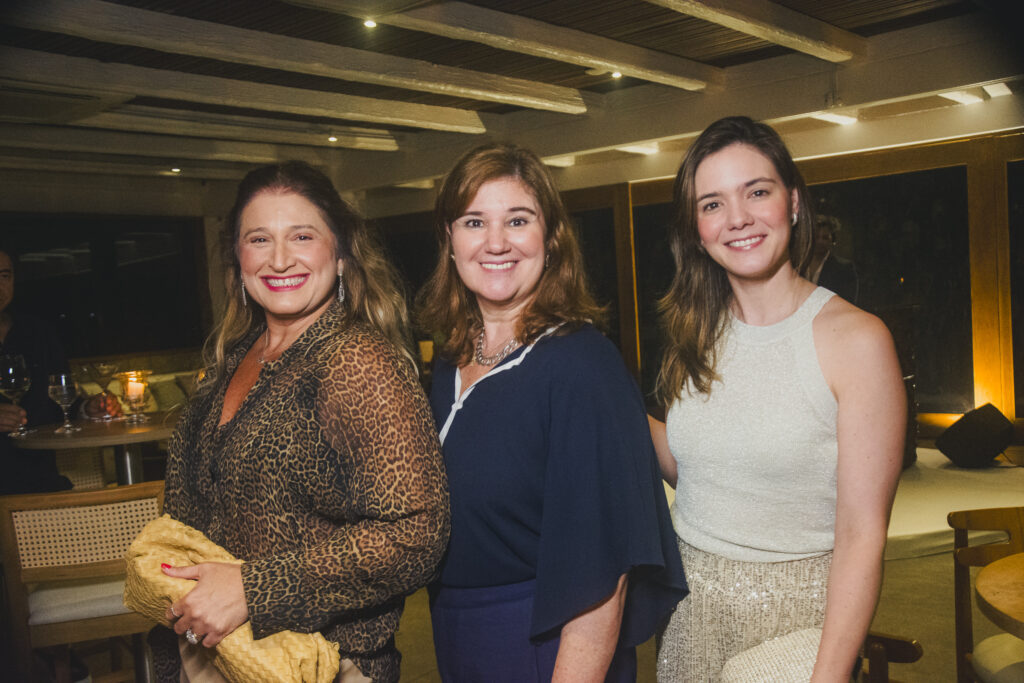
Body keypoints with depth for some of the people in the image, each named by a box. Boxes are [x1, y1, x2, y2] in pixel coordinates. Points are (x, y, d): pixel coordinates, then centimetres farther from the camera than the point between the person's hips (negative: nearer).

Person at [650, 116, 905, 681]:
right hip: (689, 605, 5)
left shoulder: (856, 339, -15)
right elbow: (688, 466, 8)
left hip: (794, 610, -5)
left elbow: (862, 533, -16)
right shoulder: (696, 333, 1)